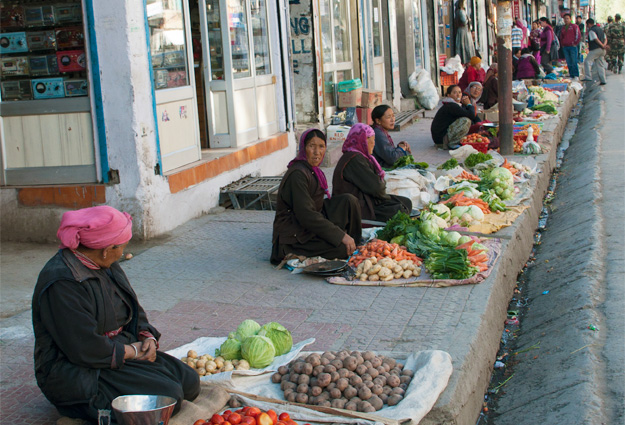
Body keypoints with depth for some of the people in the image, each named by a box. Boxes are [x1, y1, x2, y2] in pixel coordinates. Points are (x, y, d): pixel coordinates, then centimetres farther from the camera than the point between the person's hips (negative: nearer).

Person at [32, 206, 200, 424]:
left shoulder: (107, 266, 6)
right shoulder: (61, 284, -24)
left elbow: (133, 309, 17)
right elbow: (86, 350, -26)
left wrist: (148, 337, -3)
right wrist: (132, 351, -15)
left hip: (121, 351, 9)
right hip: (78, 373, -9)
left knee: (190, 382, -3)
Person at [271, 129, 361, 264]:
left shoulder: (313, 170, 10)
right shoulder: (297, 174, -21)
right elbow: (306, 215, -27)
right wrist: (342, 235, -26)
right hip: (293, 235, -9)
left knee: (349, 200, -2)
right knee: (343, 248, -25)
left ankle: (355, 242, 6)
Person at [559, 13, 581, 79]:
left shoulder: (574, 26, 0)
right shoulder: (563, 27, 17)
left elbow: (578, 35, -4)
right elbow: (561, 37, 27)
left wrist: (575, 43, -7)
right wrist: (562, 44, 15)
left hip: (572, 47, -5)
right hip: (565, 47, 5)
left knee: (574, 62, -9)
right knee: (568, 63, 5)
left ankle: (576, 76, -5)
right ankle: (571, 76, 9)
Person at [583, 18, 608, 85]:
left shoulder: (591, 30, -7)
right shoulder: (600, 29, 20)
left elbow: (596, 40, -16)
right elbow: (605, 38, 15)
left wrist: (602, 46, -10)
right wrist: (604, 45, -1)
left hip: (595, 49, -8)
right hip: (602, 50, 8)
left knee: (587, 62, -8)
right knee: (601, 65, 10)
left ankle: (588, 77, -21)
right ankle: (602, 80, 7)